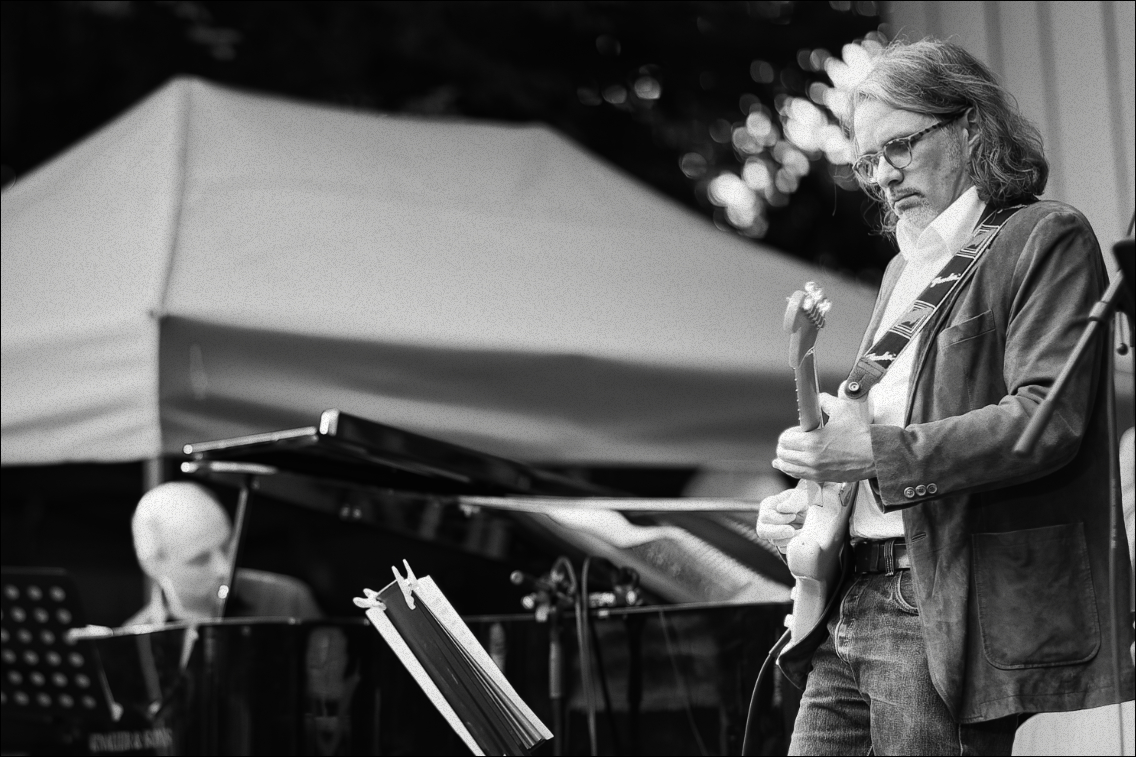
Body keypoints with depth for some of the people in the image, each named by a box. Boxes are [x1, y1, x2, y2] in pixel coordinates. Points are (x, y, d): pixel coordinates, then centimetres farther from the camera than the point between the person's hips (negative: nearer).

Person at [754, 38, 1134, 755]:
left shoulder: (1047, 238, -4)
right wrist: (807, 503, 8)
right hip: (846, 611, 8)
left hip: (952, 613, -8)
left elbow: (1049, 420, -17)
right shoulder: (906, 270, 22)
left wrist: (879, 452, -22)